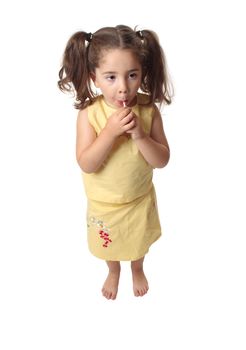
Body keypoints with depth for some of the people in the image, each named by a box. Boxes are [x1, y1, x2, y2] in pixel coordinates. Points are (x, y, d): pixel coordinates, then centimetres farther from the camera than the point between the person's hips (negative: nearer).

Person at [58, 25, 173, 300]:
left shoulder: (148, 109, -20)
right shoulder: (89, 113, -24)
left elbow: (162, 160, -18)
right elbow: (86, 164, -27)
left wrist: (140, 135, -35)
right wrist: (110, 131, -39)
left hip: (140, 199, 1)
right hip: (104, 204, -1)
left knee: (139, 242, 28)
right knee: (110, 245, 27)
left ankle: (137, 270, 61)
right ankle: (113, 272, 60)